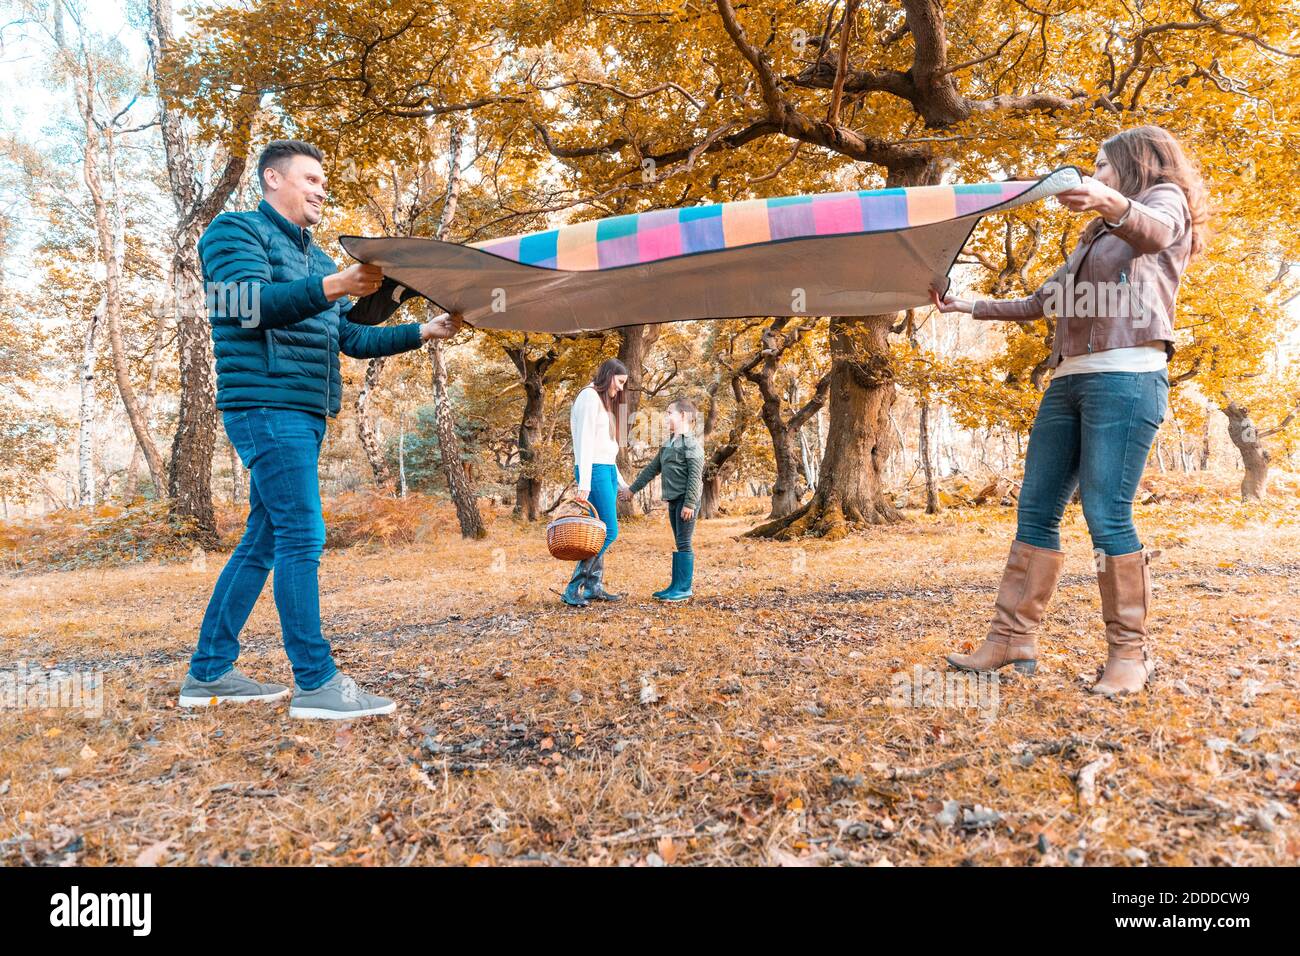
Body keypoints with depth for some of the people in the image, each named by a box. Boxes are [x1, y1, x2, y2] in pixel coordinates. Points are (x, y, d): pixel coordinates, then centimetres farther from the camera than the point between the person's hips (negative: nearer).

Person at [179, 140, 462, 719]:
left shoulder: (314, 257, 25)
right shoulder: (236, 230, 1)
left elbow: (352, 339, 22)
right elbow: (250, 302, -17)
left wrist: (424, 332, 12)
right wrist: (333, 286, -30)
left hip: (304, 414, 9)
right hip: (266, 405, -9)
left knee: (263, 541, 9)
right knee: (302, 535, -13)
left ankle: (209, 673, 18)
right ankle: (316, 684, -10)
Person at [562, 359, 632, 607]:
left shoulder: (604, 400, 21)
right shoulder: (589, 396, -8)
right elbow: (584, 442, -17)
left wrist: (620, 480, 24)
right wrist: (584, 483, -22)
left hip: (607, 470, 10)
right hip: (595, 470, -10)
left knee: (601, 532, 8)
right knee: (609, 531, -12)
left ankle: (595, 587, 13)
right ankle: (572, 589, -11)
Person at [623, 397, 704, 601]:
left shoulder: (691, 443, -11)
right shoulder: (669, 443, 17)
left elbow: (695, 475, -18)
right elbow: (652, 468, 24)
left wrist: (689, 503, -23)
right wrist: (633, 489, 26)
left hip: (686, 501, -9)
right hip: (673, 500, 9)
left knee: (683, 544, -6)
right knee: (677, 544, 12)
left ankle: (685, 588, 0)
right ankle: (676, 586, 18)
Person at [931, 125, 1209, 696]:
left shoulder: (1165, 198, 9)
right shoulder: (1096, 237, 31)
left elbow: (1154, 231, -17)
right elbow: (1039, 303, 34)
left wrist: (1111, 202, -38)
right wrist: (969, 306, 31)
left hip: (1125, 376, -8)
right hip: (1068, 379, 8)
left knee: (1106, 514, -14)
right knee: (1035, 509, 1)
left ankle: (1130, 653, -4)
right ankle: (1013, 639, 5)